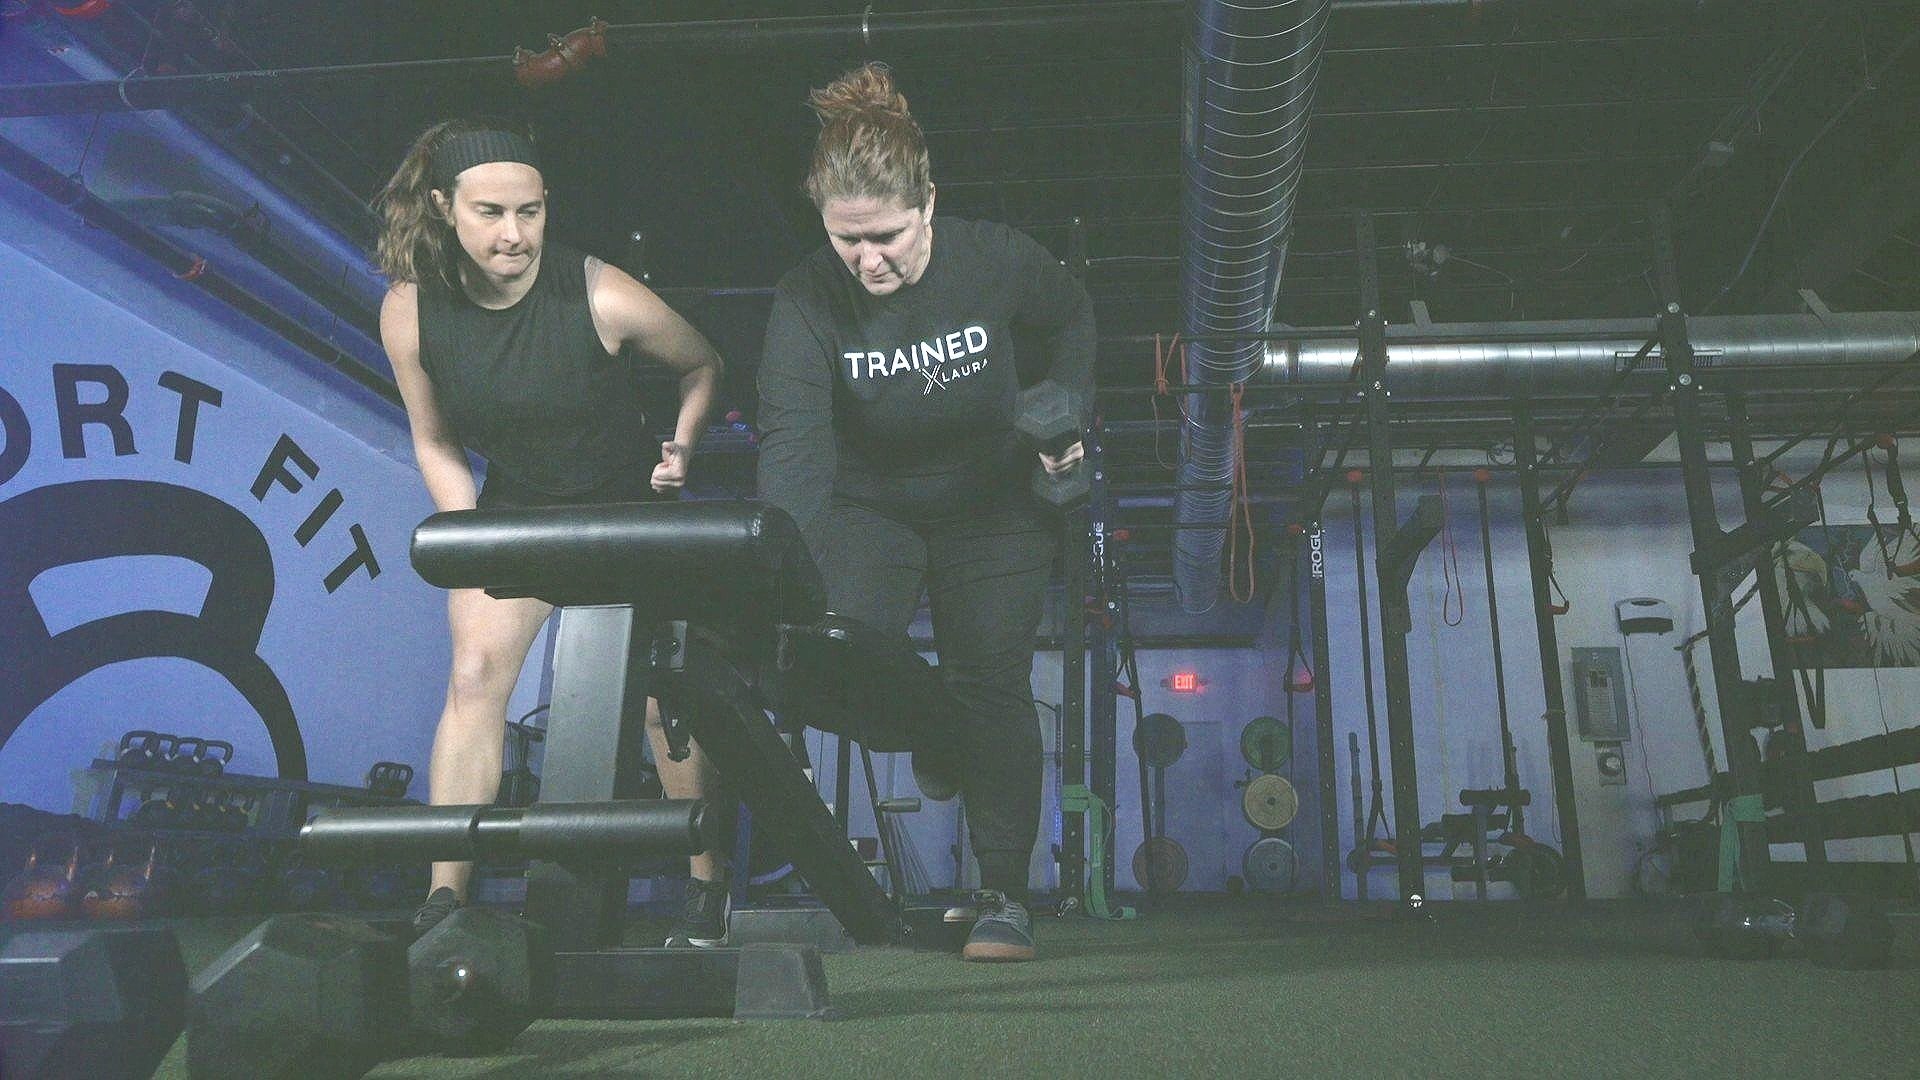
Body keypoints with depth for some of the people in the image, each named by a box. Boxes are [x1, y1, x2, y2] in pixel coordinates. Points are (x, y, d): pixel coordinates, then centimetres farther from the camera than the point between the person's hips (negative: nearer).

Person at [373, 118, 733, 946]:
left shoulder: (601, 297, -25)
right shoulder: (410, 311, -17)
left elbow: (704, 364, -6)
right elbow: (435, 444, -3)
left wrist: (681, 446, -18)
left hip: (630, 508, -2)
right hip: (513, 509, 3)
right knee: (475, 675, -13)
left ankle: (709, 886, 16)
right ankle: (444, 901, -4)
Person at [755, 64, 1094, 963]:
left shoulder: (995, 262, -22)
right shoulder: (806, 304, -25)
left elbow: (1071, 318, 1)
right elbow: (792, 446, -37)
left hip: (993, 505, 0)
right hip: (870, 507, 1)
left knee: (994, 683, -5)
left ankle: (1005, 897, 7)